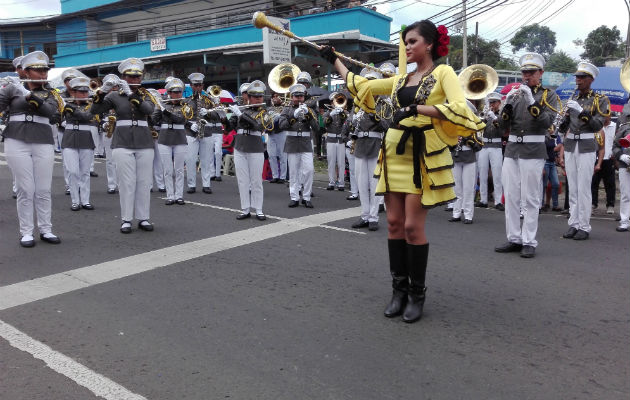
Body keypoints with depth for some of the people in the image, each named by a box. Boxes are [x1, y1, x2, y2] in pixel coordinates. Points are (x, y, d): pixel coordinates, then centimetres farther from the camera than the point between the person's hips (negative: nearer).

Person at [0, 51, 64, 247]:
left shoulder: (51, 93, 10)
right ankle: (26, 232, 6)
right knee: (25, 190, -2)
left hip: (44, 144, 1)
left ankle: (46, 230, 14)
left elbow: (50, 112, -9)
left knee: (43, 190, 4)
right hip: (17, 142, -1)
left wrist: (28, 94, -18)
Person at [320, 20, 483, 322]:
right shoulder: (400, 79, 16)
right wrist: (333, 59, 24)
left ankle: (417, 294, 11)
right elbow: (360, 85, 20)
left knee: (413, 226, -6)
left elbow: (459, 109, -18)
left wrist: (416, 109, -22)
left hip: (423, 156, -6)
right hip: (394, 152, 6)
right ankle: (399, 289, 18)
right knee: (394, 222, 5)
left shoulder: (443, 73, -1)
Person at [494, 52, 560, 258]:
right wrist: (508, 103, -10)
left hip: (533, 151, -4)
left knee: (530, 199, -3)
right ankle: (514, 239, 11)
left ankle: (529, 242, 2)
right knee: (510, 197, 4)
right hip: (512, 149, 4)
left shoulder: (549, 95, 4)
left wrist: (532, 102, -22)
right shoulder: (516, 94, 14)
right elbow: (503, 124, 6)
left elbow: (547, 122, -12)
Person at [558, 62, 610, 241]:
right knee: (572, 188, 6)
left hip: (586, 147, -5)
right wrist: (562, 121, -11)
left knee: (584, 189, -6)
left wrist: (581, 111, -22)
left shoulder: (600, 100, 1)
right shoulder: (572, 100, 14)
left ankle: (584, 227, 0)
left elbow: (598, 125, -10)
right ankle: (573, 224, 11)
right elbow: (564, 127, 12)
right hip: (570, 145, 5)